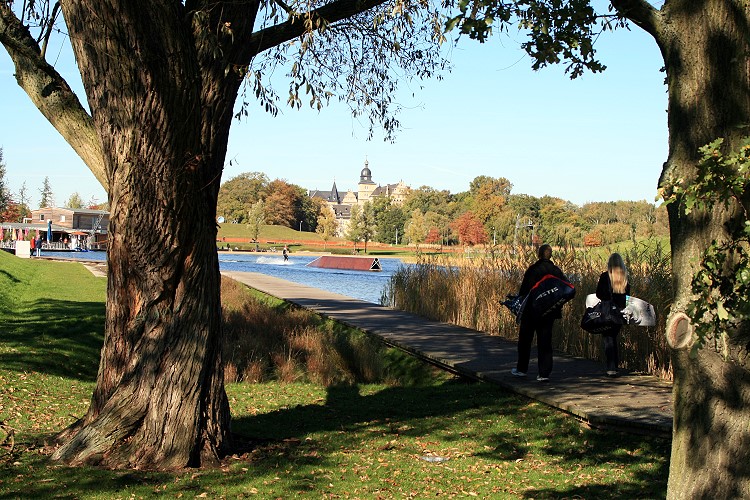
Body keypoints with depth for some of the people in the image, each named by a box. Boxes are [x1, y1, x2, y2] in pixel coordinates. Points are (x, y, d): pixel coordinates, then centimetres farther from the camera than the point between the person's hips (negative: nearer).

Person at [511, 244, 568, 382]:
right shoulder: (556, 270, 1)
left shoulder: (532, 269, -11)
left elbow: (524, 289, -13)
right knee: (545, 341, 8)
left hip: (531, 310, -3)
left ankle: (521, 369, 22)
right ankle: (544, 373, 3)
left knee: (525, 339, 13)